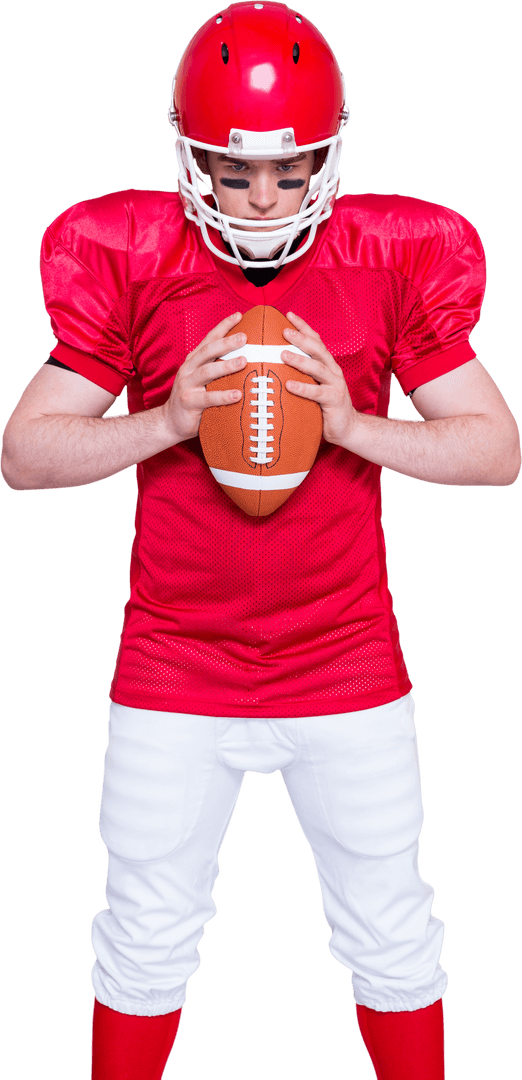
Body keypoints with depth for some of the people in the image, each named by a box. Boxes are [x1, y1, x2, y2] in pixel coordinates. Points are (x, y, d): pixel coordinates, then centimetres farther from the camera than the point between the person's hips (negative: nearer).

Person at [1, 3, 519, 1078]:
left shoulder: (395, 261, -7)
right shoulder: (129, 261, -8)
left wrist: (353, 423, -21)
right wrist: (166, 419, -22)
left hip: (350, 667, 1)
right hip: (174, 668, 0)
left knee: (390, 932, 15)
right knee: (147, 936, 14)